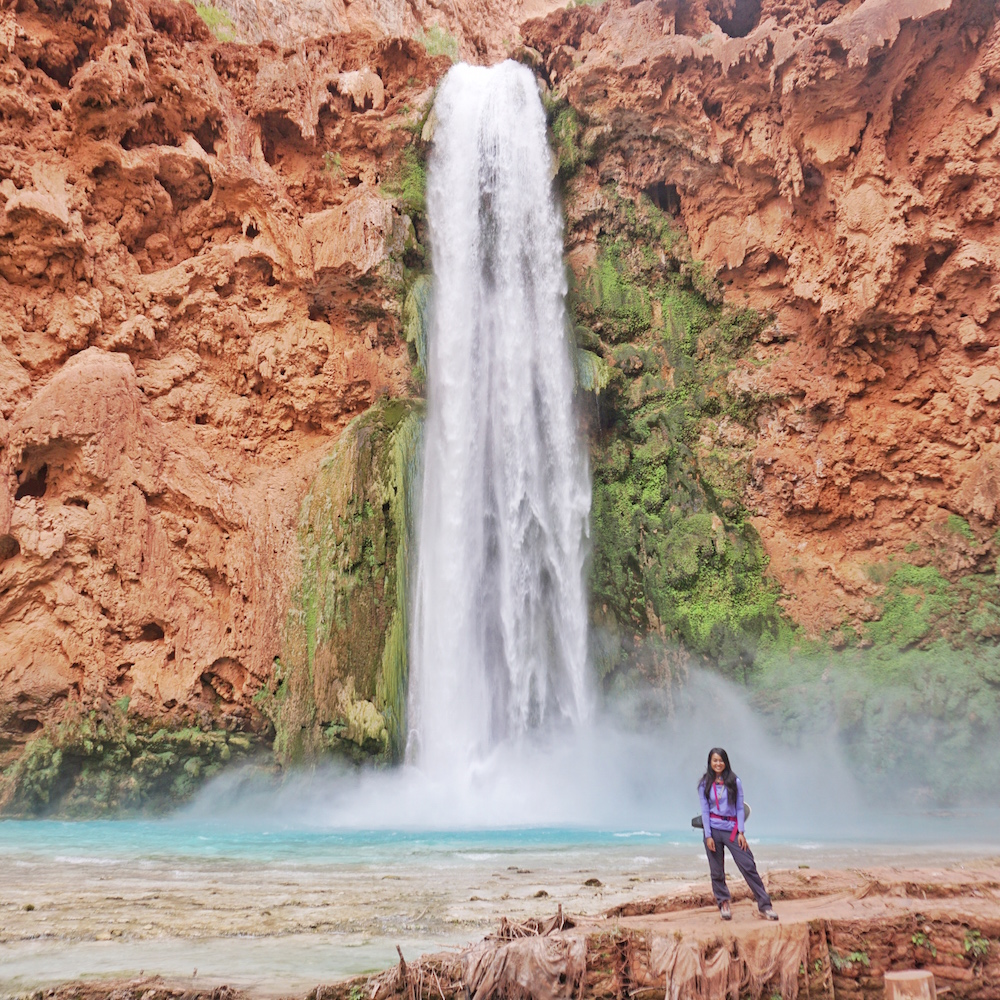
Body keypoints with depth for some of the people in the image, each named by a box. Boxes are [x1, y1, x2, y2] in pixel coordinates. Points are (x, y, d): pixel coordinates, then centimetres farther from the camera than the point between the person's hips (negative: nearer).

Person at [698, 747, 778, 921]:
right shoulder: (705, 785, 2)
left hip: (732, 830, 0)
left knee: (749, 866, -5)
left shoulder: (735, 782, 2)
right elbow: (705, 810, 0)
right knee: (717, 871, 4)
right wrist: (708, 836, -6)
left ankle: (765, 906, 0)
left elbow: (740, 808, 2)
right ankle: (724, 904, 19)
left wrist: (741, 832, -5)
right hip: (713, 829, 0)